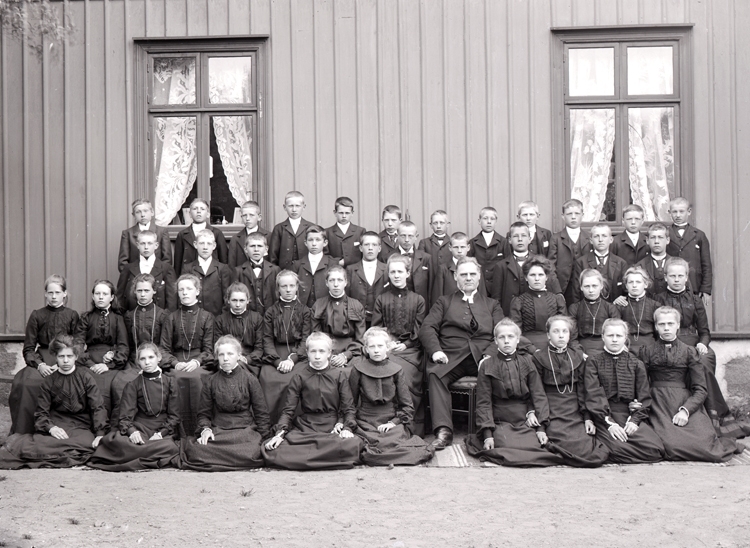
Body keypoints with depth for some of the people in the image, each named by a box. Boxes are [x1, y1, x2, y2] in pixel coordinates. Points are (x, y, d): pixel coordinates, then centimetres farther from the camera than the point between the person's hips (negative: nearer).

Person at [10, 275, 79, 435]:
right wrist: (39, 365, -12)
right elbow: (28, 348, 7)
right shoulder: (37, 316, 9)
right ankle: (21, 433, -17)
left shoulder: (72, 315, 7)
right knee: (22, 383, -27)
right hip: (41, 360, 1)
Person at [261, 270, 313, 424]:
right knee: (267, 377, -28)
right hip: (274, 355, 1)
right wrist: (277, 361, -12)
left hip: (299, 355, -1)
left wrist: (292, 359, -15)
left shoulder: (305, 311, 13)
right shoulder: (271, 312, 16)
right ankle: (271, 425, -20)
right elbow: (267, 340, 5)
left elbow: (306, 340, 2)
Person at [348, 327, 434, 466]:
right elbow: (351, 401, 10)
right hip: (365, 423, 0)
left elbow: (407, 407, 8)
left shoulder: (396, 370, 8)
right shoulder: (358, 369, 6)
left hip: (391, 421, 0)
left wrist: (394, 422, -6)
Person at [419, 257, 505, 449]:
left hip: (482, 356, 0)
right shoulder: (444, 302, 27)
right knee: (434, 373, -34)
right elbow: (427, 328, 11)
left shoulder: (492, 304, 28)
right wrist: (435, 351, -10)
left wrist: (489, 356, -9)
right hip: (451, 357, 0)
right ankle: (443, 431, -39)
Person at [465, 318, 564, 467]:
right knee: (509, 449, -28)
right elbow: (484, 402, 1)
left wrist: (541, 428, -5)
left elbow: (538, 395, 6)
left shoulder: (526, 363, 10)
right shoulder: (487, 366, 4)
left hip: (526, 422, 2)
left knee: (535, 447, -23)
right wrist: (487, 434, -9)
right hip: (500, 422, -2)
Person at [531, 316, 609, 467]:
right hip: (552, 413, -4)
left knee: (588, 447, -19)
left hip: (575, 413, 4)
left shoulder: (578, 356, 14)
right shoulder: (539, 357, 4)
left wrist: (587, 418, 4)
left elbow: (582, 389, 12)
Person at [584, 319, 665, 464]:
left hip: (632, 416, 3)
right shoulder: (593, 362, 9)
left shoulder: (636, 364, 17)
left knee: (656, 449, -22)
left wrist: (635, 420, -9)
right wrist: (609, 423, -15)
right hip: (604, 418, -3)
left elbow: (644, 397, 10)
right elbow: (594, 396, -2)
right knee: (618, 449, -33)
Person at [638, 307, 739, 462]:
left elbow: (700, 389, 4)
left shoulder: (689, 352, 11)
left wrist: (686, 410, -13)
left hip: (687, 403, 1)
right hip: (659, 406, -1)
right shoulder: (647, 351, 11)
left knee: (705, 446, -21)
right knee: (673, 446, -27)